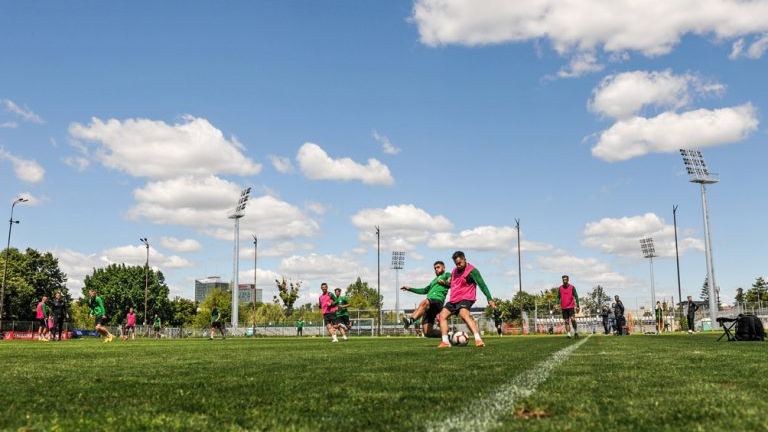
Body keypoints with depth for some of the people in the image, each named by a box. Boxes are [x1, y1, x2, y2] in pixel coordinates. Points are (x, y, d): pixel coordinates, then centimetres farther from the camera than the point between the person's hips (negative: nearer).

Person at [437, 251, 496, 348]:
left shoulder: (472, 271, -8)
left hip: (466, 298, -8)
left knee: (464, 314, -33)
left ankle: (478, 340, -44)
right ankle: (445, 342, 0)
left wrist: (489, 299, -23)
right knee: (442, 315, 0)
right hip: (453, 299, 8)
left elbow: (482, 285, -14)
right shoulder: (454, 270, 16)